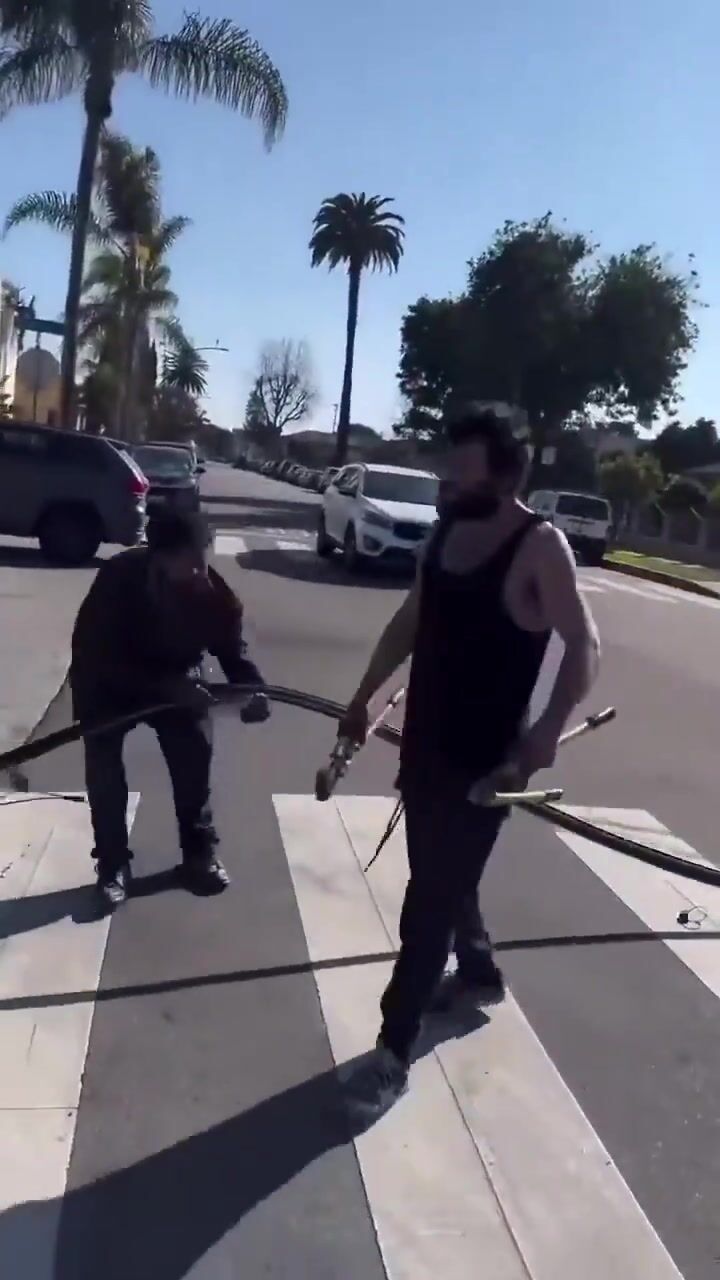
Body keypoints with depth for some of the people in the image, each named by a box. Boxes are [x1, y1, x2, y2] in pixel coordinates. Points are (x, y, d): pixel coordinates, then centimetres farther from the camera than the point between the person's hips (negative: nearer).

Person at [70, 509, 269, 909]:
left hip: (174, 676, 3)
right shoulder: (117, 579, -36)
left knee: (194, 755, -2)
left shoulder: (212, 591, -27)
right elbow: (94, 657, -33)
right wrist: (166, 688, -41)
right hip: (106, 682, -2)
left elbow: (231, 646, -13)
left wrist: (252, 688, -33)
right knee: (104, 767, -7)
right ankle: (112, 864, 10)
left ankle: (200, 851, 17)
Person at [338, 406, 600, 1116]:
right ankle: (478, 973, 47)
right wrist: (363, 697, 16)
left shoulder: (539, 546, -17)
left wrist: (546, 733, -25)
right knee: (444, 878, 22)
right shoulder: (445, 533, 4)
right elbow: (411, 620, 14)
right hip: (424, 740, 7)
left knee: (431, 896, -1)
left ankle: (393, 1050, 13)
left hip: (484, 757, -7)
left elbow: (584, 645, -17)